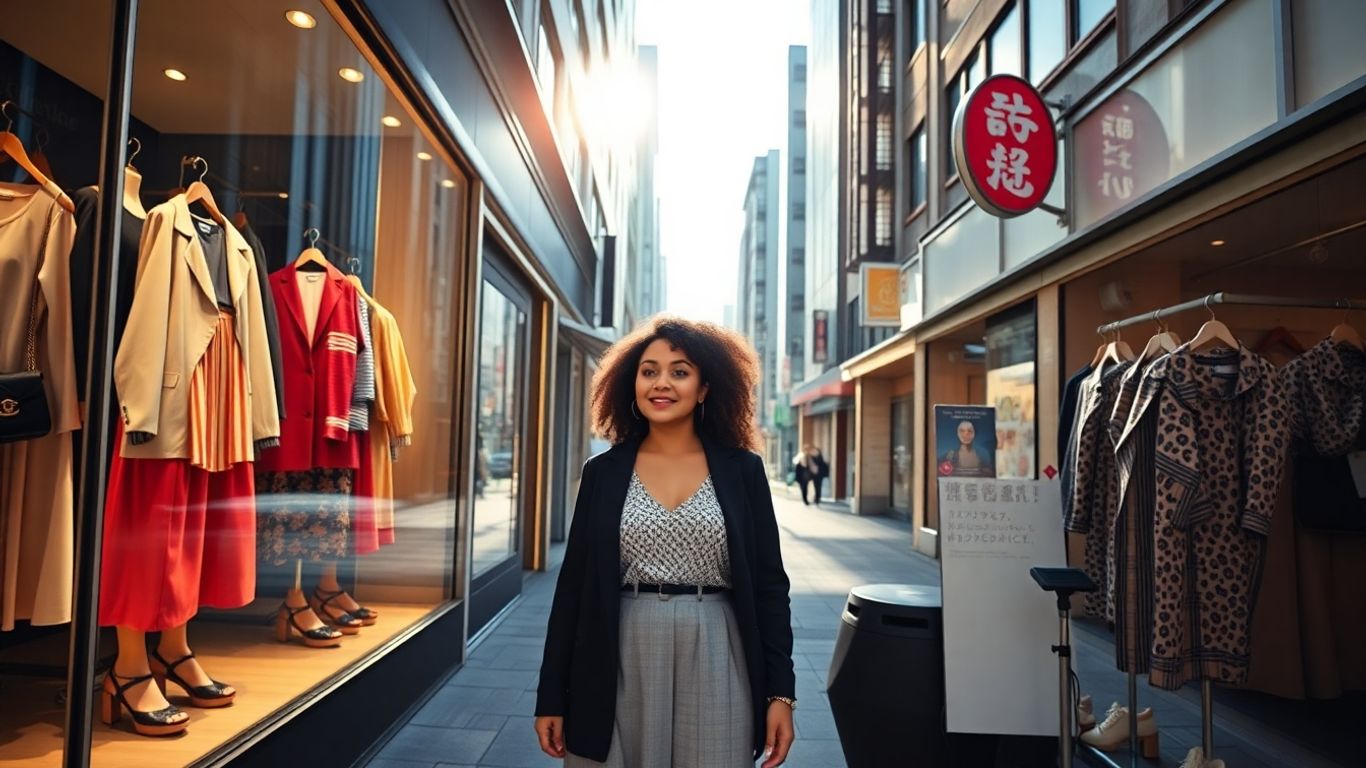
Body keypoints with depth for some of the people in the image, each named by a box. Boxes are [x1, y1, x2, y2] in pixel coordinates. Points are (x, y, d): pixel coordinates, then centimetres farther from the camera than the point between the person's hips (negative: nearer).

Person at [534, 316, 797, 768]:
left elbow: (769, 583, 2)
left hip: (715, 665, 0)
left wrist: (780, 691, -3)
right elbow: (573, 585, 3)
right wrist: (552, 696, 2)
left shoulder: (741, 469, 1)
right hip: (622, 666, 1)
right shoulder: (603, 472, 3)